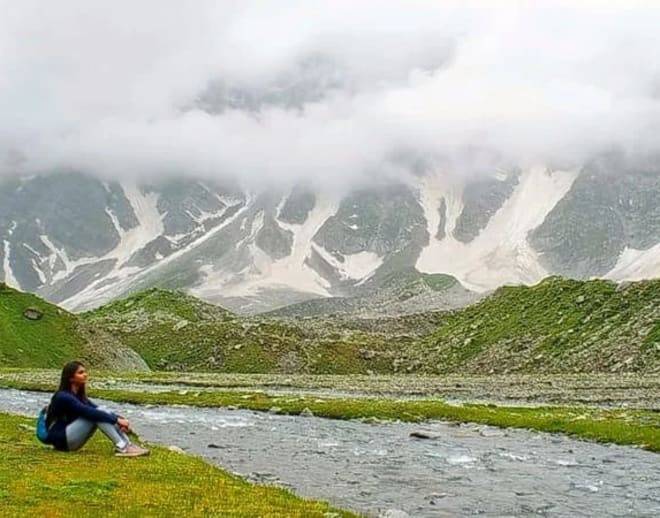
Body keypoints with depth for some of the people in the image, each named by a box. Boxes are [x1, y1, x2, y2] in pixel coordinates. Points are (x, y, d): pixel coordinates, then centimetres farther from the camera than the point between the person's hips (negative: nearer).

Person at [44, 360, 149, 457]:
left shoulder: (79, 395, 11)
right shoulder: (64, 397, -17)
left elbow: (98, 410, 6)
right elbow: (90, 413, -27)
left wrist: (119, 419, -10)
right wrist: (117, 420, -28)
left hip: (71, 439, 8)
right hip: (62, 439, -8)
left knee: (103, 414, -7)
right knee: (95, 415, -24)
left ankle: (127, 445, -20)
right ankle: (121, 447, -31)